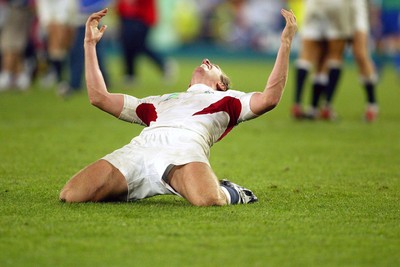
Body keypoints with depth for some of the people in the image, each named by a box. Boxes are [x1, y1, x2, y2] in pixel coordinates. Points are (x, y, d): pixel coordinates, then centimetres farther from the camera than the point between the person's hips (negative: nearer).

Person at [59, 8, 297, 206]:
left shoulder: (227, 100, 33)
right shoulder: (158, 102, 44)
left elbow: (268, 99, 14)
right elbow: (100, 97, 43)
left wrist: (286, 44, 13)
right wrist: (90, 44, 44)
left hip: (186, 146, -3)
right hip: (139, 147, 3)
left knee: (207, 199, -39)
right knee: (71, 195, -20)